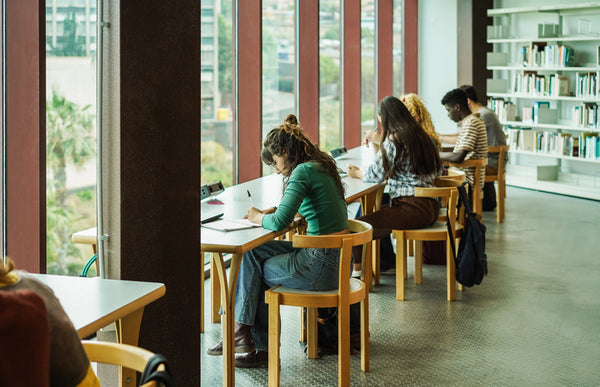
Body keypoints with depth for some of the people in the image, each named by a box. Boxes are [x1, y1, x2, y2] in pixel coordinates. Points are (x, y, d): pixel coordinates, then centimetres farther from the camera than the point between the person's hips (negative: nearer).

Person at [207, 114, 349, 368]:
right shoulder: (322, 165, 13)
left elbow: (280, 222, -22)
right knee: (251, 253, 10)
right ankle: (241, 334, 9)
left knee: (254, 271, 9)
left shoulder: (303, 171, -16)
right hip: (338, 258, 9)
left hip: (321, 265, -9)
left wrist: (259, 217, -1)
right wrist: (274, 211, 13)